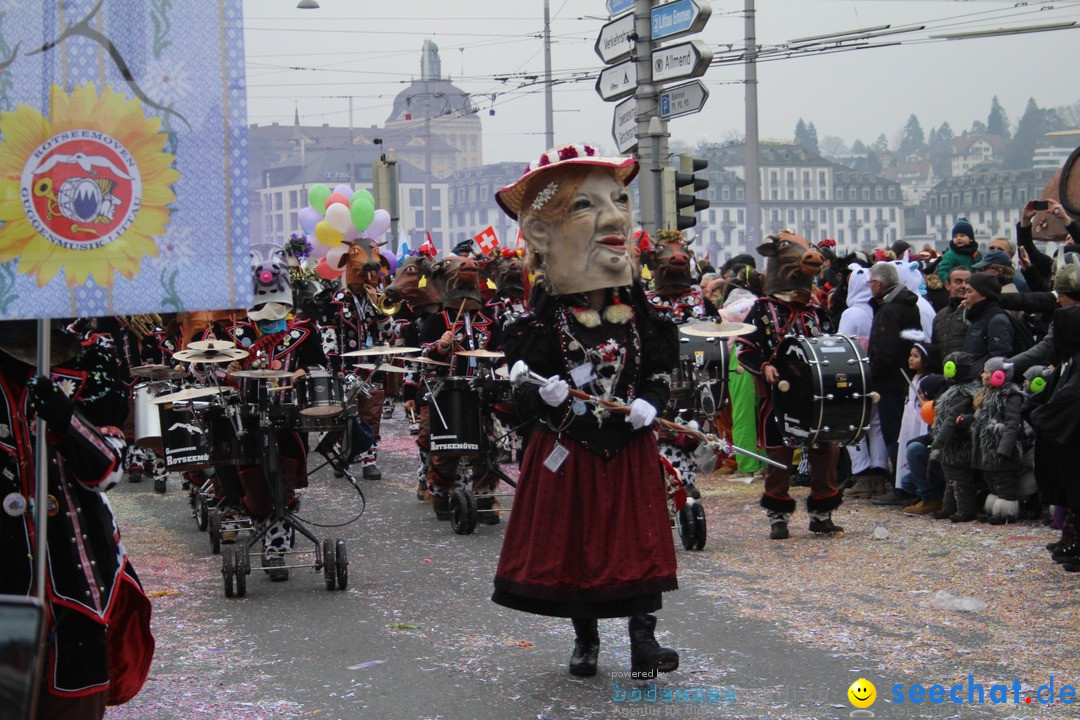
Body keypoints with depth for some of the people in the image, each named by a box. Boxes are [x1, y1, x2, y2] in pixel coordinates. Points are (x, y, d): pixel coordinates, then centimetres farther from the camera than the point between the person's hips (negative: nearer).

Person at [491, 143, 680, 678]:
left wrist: (649, 403, -12)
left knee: (638, 539, 1)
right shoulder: (544, 320, -6)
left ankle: (643, 640, 7)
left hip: (629, 450, 2)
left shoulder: (638, 313, 2)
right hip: (567, 453, -1)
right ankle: (585, 640, 22)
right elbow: (521, 388, -4)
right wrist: (542, 396, -25)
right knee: (575, 543, 7)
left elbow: (660, 372, 7)